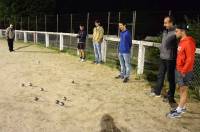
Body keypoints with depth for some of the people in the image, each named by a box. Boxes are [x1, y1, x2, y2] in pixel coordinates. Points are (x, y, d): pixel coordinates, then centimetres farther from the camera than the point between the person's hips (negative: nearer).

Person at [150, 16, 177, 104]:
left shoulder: (175, 32, -16)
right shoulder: (165, 32, 10)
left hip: (170, 59, -8)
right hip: (163, 58, 8)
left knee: (171, 78, 4)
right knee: (160, 75, 16)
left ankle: (170, 96, 16)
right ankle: (157, 92, 31)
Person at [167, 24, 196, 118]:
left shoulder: (189, 42, -18)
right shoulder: (181, 41, 10)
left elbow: (190, 59, -22)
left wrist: (184, 71, -19)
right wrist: (178, 69, 16)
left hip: (184, 72, -9)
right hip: (179, 70, 9)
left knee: (183, 90, 0)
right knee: (181, 89, 16)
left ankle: (178, 111, 7)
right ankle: (183, 108, 28)